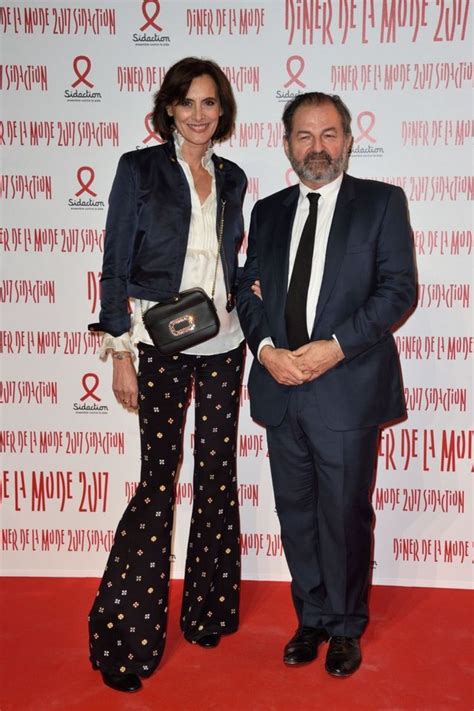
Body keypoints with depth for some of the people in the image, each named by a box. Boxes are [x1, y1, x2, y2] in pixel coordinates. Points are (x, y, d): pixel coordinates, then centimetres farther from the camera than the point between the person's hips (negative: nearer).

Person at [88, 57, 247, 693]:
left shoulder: (232, 179, 11)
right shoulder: (139, 168, -2)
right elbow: (117, 266, -5)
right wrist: (120, 354, -10)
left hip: (223, 343, 5)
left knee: (219, 474, 9)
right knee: (159, 478, -3)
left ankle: (210, 609, 27)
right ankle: (123, 630, 12)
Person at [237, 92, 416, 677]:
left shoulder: (382, 202, 1)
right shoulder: (268, 211, 14)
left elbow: (398, 288, -7)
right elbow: (249, 290, 11)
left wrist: (334, 346, -17)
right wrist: (265, 348, -7)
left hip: (346, 388, -4)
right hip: (280, 386, 4)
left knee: (345, 515, 7)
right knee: (296, 514, 14)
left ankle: (345, 628, 28)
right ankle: (311, 618, 33)